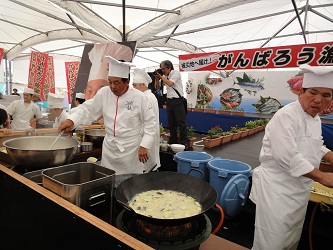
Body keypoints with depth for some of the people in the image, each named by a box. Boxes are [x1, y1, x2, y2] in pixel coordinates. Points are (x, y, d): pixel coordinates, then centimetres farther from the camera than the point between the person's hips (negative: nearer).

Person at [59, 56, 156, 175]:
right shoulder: (104, 93, -3)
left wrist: (144, 146, -13)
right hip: (109, 147, 4)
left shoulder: (140, 98, -13)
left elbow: (149, 123, -8)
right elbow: (87, 108, 4)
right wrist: (71, 120, -12)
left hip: (131, 148, -3)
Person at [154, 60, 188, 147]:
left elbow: (170, 83, -18)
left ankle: (184, 143, -1)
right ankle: (172, 141, 19)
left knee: (181, 122, -5)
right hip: (169, 100, 7)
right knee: (171, 123, 10)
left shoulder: (176, 73, -5)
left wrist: (161, 76, -9)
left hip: (177, 100, -6)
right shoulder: (165, 76, 12)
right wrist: (157, 78, 6)